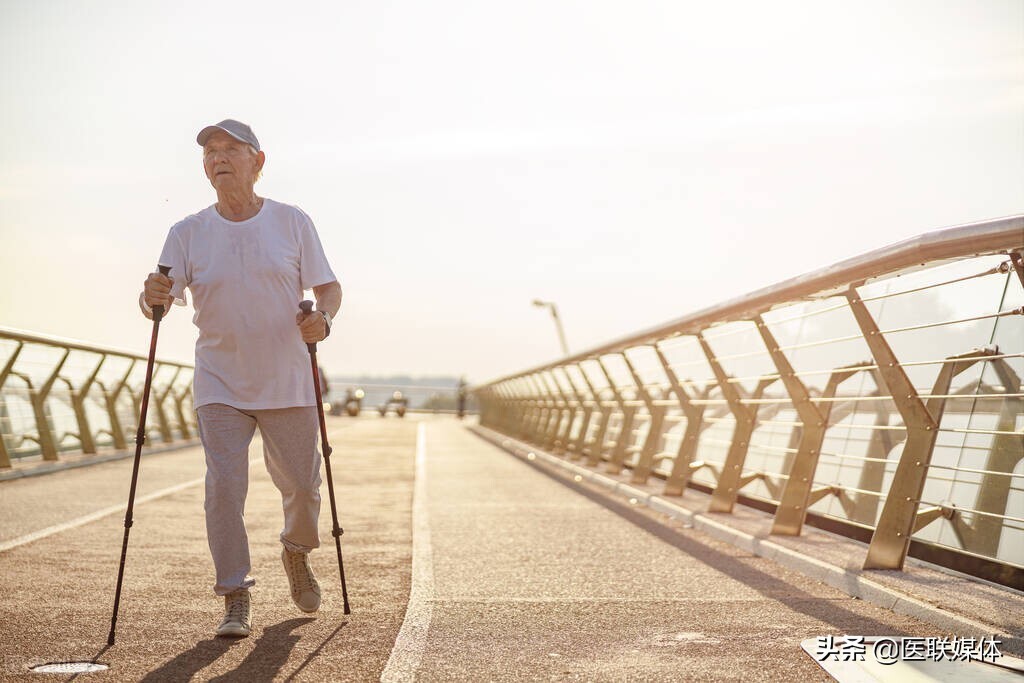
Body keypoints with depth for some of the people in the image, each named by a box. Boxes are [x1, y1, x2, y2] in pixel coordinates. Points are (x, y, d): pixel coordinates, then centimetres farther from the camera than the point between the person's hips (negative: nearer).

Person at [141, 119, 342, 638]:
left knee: (302, 484, 8)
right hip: (219, 385, 0)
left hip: (288, 384, 0)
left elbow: (328, 286, 3)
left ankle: (296, 552, 40)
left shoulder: (293, 223, -1)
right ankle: (235, 600, 0)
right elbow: (162, 295, -6)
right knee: (224, 484, -11)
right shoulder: (187, 233, 0)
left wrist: (323, 317, -19)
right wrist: (152, 297, -30)